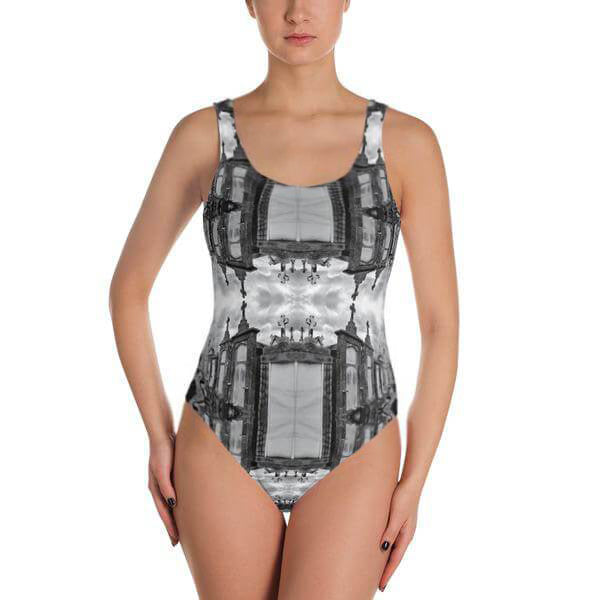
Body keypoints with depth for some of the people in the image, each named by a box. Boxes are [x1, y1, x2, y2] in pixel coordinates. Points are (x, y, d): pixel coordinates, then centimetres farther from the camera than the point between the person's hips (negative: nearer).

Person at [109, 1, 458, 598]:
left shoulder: (408, 142, -3)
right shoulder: (203, 134, -2)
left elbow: (442, 322, 0)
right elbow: (128, 286, 8)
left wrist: (414, 482, -4)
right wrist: (159, 439, 3)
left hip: (350, 459, 0)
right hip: (226, 450, 1)